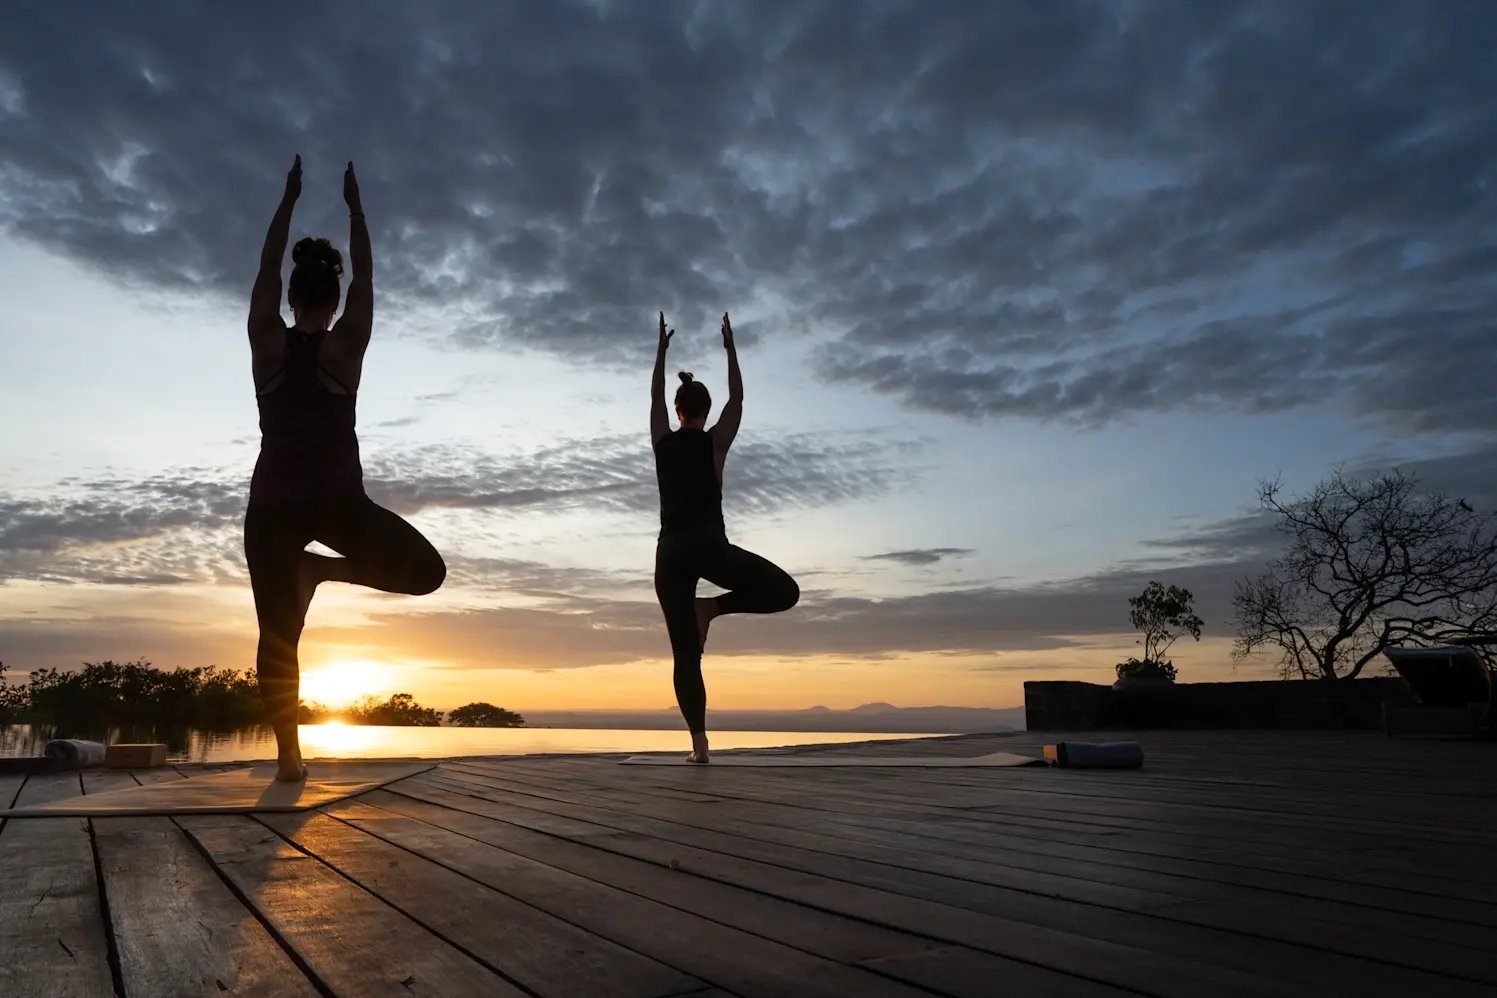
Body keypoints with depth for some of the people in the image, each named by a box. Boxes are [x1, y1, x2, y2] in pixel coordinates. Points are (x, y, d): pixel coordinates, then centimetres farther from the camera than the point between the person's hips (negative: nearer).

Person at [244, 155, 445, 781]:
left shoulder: (267, 340, 3)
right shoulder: (347, 344, 0)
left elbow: (267, 267, 15)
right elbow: (366, 276, 11)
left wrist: (289, 198, 23)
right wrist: (354, 206, 22)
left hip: (272, 504, 3)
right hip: (338, 502, -2)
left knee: (277, 632, 5)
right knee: (426, 570, 11)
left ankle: (288, 755, -2)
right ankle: (323, 568, -5)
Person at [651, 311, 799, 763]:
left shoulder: (662, 441, 12)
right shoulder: (715, 441, 6)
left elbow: (655, 396, 27)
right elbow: (737, 398, 18)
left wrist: (662, 349, 35)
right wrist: (730, 348, 27)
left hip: (670, 552, 4)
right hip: (708, 544, -4)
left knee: (685, 654, 4)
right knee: (785, 591, 9)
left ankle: (699, 743, -5)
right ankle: (713, 606, -9)